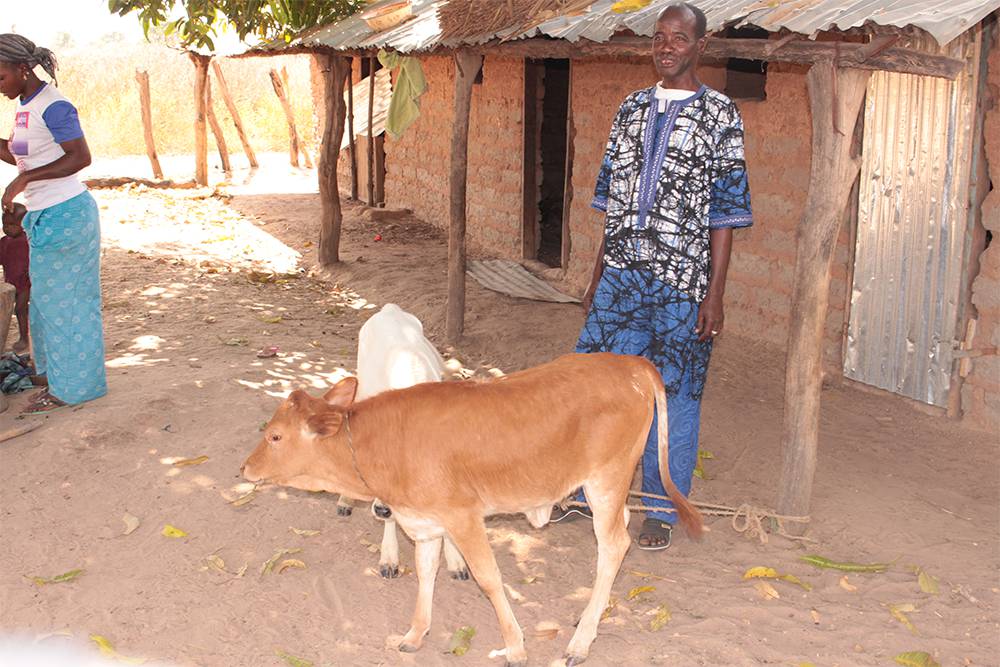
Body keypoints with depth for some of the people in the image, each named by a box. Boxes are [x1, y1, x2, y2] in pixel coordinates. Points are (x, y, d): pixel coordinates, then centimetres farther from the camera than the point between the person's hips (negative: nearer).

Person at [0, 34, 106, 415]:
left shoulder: (52, 107, -18)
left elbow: (81, 157, -23)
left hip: (63, 216, -9)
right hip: (45, 216, 9)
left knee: (61, 301, 1)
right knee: (48, 300, 16)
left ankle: (70, 387, 13)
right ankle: (60, 376, 28)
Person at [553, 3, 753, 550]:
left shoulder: (720, 114, -3)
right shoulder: (632, 109, 11)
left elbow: (724, 212, -6)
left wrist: (715, 293, -11)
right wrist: (598, 274, 13)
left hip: (681, 284, -4)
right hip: (621, 276, 5)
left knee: (674, 397, 5)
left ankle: (662, 511, 20)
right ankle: (586, 492, 26)